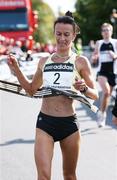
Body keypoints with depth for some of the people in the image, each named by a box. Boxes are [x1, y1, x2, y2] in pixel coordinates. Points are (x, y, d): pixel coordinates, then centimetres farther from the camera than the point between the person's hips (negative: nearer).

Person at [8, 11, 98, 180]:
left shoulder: (80, 62, 0)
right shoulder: (44, 61, 10)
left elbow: (95, 95, 1)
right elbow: (32, 90, 21)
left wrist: (84, 88, -20)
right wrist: (16, 69, 11)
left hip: (69, 123, -1)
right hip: (45, 122, 1)